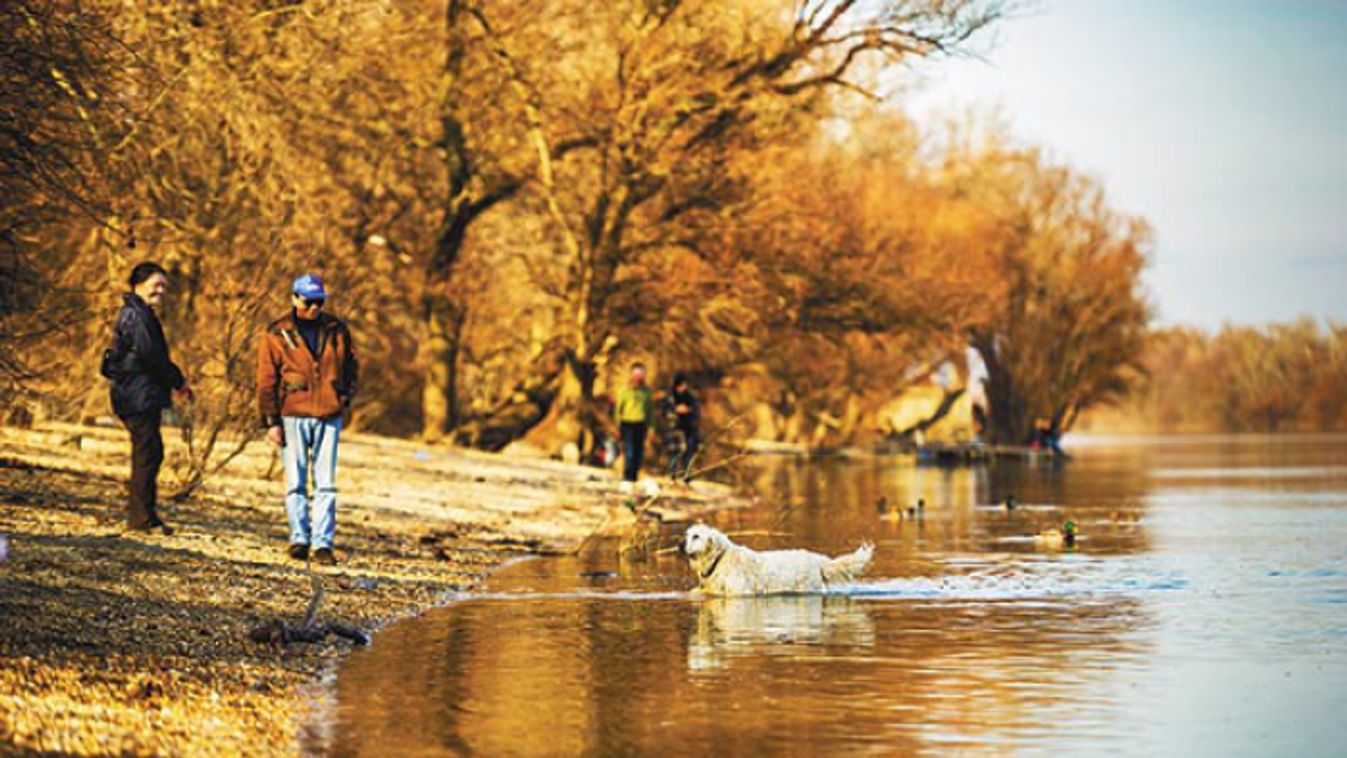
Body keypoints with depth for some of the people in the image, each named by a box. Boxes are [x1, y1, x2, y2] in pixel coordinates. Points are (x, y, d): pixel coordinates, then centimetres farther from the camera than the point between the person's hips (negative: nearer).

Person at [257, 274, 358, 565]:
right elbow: (266, 380, 2)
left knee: (326, 483, -1)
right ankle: (299, 538, 8)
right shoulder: (278, 333, 2)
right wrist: (271, 421, -3)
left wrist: (346, 398, 5)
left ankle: (323, 542, 0)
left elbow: (351, 365, 19)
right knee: (296, 481, 1)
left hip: (329, 416, 1)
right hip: (293, 415, -1)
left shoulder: (336, 330, 8)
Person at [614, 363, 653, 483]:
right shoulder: (626, 390, -1)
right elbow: (618, 407, 3)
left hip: (641, 424, 3)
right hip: (627, 423, -3)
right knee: (628, 451, -9)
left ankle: (634, 475, 12)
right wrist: (618, 424, 0)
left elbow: (649, 408, 15)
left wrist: (648, 424, 10)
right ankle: (627, 475, -7)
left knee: (638, 451, 4)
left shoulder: (646, 391, 8)